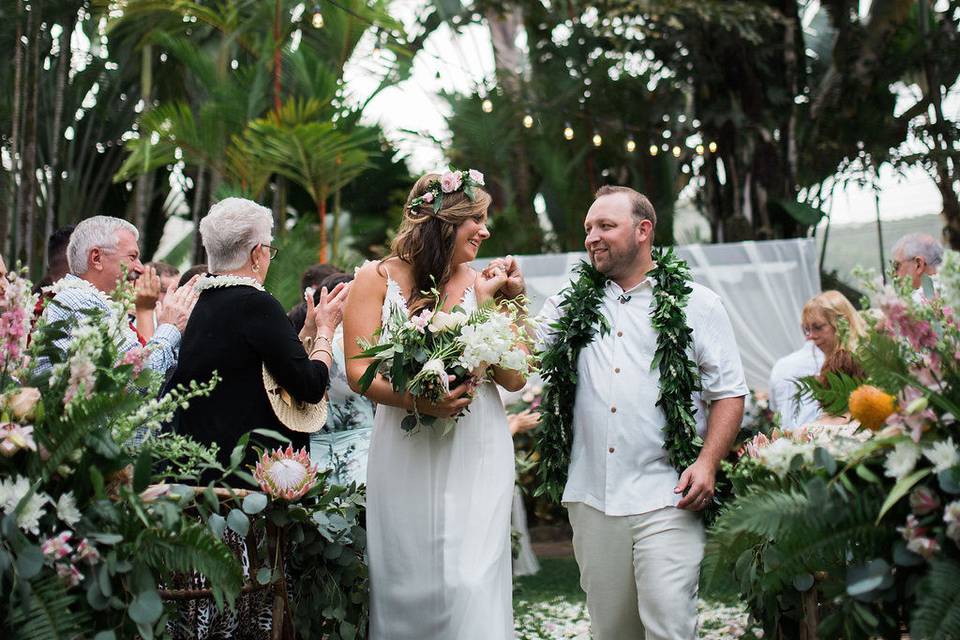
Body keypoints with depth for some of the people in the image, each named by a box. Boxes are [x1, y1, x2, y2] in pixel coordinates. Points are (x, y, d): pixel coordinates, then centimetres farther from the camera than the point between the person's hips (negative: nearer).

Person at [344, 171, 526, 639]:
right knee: (406, 583, 4)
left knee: (472, 584, -7)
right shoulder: (379, 278, 3)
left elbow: (513, 379, 2)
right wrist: (418, 401, -20)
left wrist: (487, 303, -4)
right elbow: (358, 371, -4)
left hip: (476, 456, 1)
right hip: (405, 454, -1)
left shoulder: (482, 285, 8)